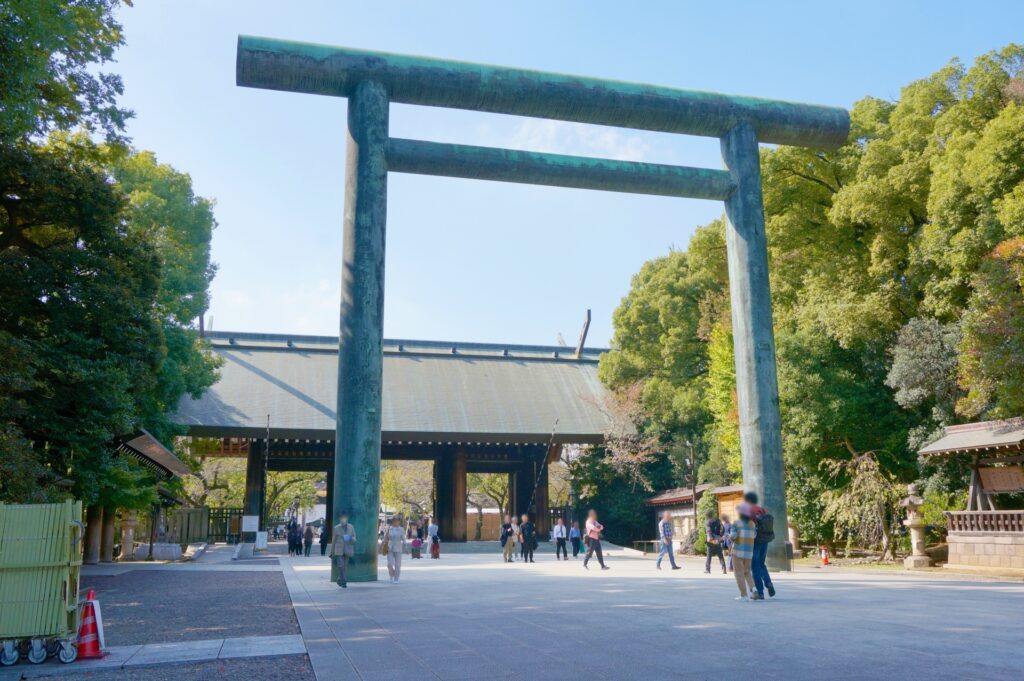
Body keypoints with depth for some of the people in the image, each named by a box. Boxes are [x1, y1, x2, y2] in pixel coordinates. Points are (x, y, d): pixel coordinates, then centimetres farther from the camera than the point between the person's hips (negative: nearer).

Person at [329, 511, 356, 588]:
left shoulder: (351, 527, 6)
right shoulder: (336, 528, 3)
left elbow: (354, 538, 10)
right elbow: (333, 541, 8)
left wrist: (351, 539, -15)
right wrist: (332, 552, 10)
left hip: (348, 550, 2)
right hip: (339, 550, -2)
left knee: (345, 566, 5)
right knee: (340, 566, -12)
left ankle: (340, 581, 20)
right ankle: (343, 582, -5)